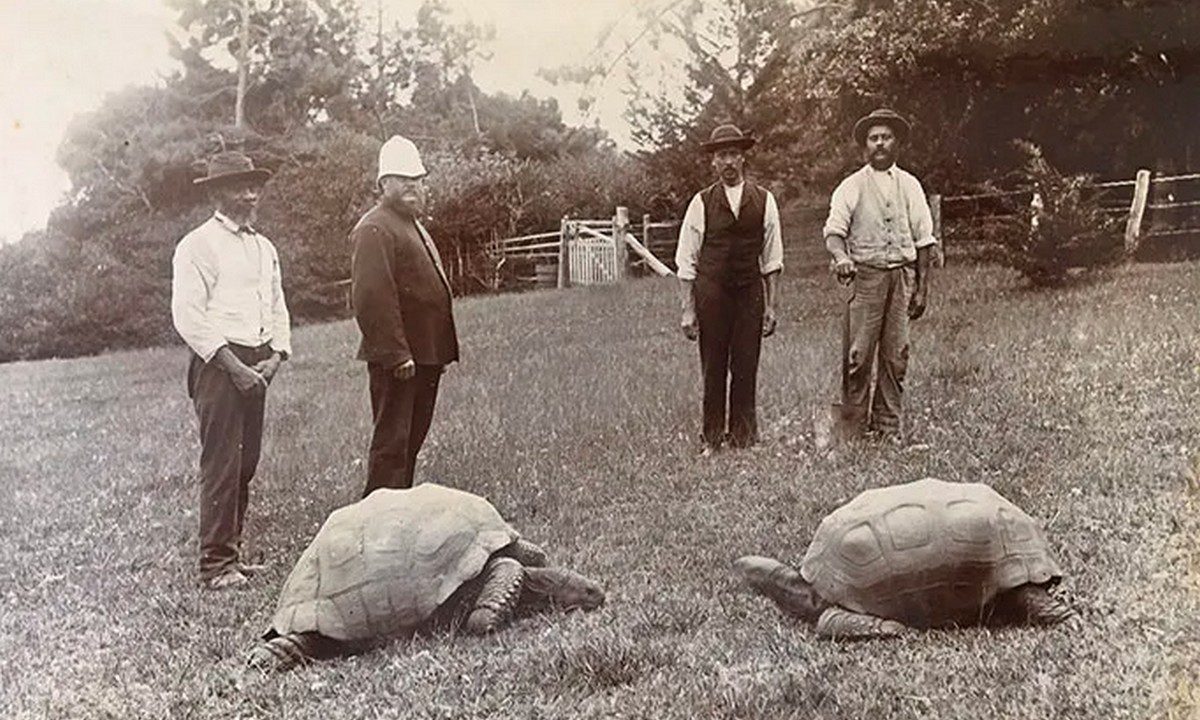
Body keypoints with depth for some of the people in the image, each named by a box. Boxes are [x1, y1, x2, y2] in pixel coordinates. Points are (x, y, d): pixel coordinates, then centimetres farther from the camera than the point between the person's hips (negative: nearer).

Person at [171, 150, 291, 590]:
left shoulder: (264, 248, 18)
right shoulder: (198, 245, -5)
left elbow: (278, 308, 21)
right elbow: (187, 315, -12)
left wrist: (275, 356, 4)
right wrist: (233, 366, -15)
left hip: (257, 366, 7)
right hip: (218, 363, -7)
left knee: (247, 462, 9)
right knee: (221, 463, -8)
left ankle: (232, 553, 19)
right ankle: (215, 564, -1)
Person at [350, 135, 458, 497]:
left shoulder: (413, 225, 20)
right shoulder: (375, 229, -13)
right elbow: (372, 297, -22)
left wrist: (441, 352, 21)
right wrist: (396, 354, -24)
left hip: (424, 356, 10)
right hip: (397, 359, -10)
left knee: (412, 439, 17)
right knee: (392, 442, -4)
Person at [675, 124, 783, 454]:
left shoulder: (764, 200, 6)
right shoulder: (702, 203, 1)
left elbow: (771, 259, 9)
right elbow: (686, 262, 3)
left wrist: (770, 305, 5)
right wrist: (688, 311, -2)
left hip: (750, 291, 1)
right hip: (711, 292, -1)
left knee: (746, 367, 2)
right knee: (713, 368, 2)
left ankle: (744, 436, 14)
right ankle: (712, 438, 12)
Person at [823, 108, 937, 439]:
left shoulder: (910, 185, 13)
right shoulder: (851, 186, 6)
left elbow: (923, 239, 14)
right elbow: (834, 230, -4)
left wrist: (922, 287, 7)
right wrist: (841, 257, -27)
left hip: (903, 274, 3)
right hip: (865, 274, -2)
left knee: (896, 355, 2)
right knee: (858, 354, -7)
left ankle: (888, 427, 9)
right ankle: (855, 428, -1)